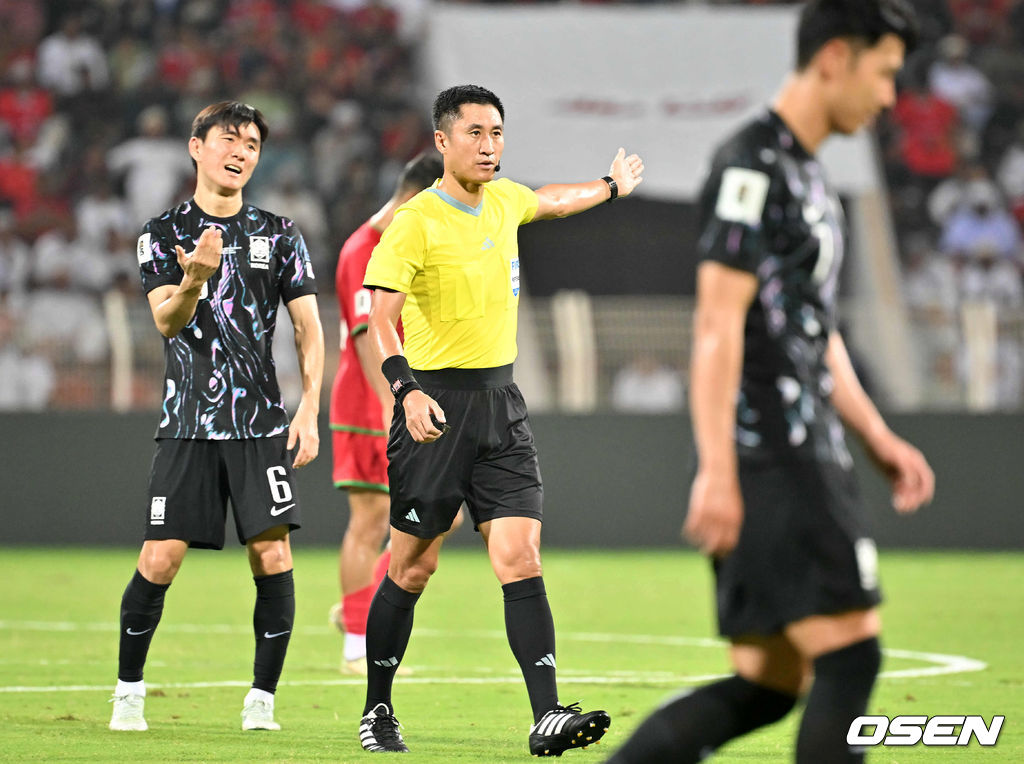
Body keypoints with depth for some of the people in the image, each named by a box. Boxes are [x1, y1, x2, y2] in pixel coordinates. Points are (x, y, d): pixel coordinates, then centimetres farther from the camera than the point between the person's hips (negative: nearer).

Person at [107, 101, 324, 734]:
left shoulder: (279, 235, 9)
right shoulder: (164, 233, 5)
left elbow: (309, 327, 9)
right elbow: (167, 321, -7)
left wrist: (309, 409, -3)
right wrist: (195, 277, -28)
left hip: (262, 421, 1)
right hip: (188, 420, -1)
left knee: (272, 554, -9)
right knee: (160, 561, -6)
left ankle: (263, 696, 1)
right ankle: (129, 690, 12)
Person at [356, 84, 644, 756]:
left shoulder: (504, 200, 9)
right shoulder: (414, 222, -12)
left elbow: (549, 201, 35)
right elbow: (380, 321, -18)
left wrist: (612, 187, 50)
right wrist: (408, 390, -34)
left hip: (502, 404, 5)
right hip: (436, 408, -5)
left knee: (521, 560, -8)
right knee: (412, 569, 2)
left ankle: (547, 716, -15)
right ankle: (377, 712, 19)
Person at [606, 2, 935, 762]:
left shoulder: (808, 177, 21)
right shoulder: (752, 165, -10)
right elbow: (718, 323, -17)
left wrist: (880, 439, 22)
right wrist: (716, 471, -22)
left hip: (808, 460, 10)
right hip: (768, 463, -10)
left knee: (766, 686, 7)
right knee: (851, 657, -11)